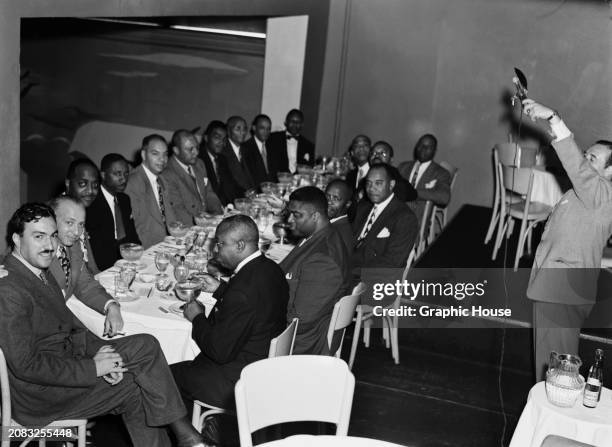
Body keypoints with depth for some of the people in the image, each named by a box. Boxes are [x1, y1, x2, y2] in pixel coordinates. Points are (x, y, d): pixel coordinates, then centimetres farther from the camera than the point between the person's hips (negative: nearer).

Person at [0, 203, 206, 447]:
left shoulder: (41, 273, 9)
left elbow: (70, 325, 12)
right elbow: (26, 365, -24)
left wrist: (99, 351, -7)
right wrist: (92, 368, -21)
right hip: (38, 393, -9)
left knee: (145, 345, -5)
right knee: (136, 386, -14)